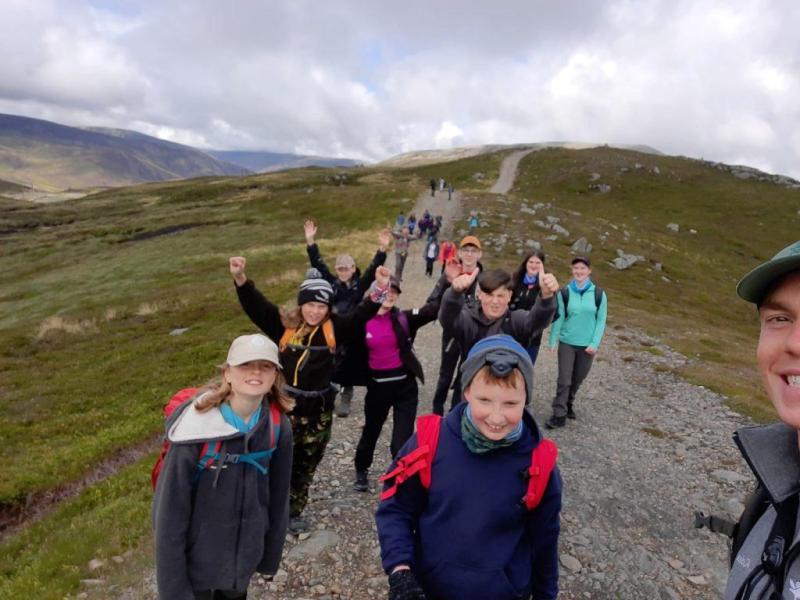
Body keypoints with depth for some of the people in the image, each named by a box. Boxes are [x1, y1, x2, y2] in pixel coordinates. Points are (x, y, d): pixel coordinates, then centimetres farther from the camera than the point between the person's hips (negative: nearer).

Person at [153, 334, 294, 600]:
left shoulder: (278, 428, -12)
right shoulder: (195, 429, -25)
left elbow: (278, 497, -1)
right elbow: (170, 512, -18)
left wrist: (271, 557, 8)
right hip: (195, 560, -4)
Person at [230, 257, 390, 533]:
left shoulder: (334, 328, -4)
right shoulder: (284, 324, -7)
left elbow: (362, 314, -8)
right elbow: (256, 306, -13)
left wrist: (379, 288, -23)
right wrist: (240, 279, -28)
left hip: (319, 408, 2)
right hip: (285, 404, -2)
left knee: (307, 464, 17)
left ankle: (294, 510, 37)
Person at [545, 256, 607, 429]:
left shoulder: (599, 294, -3)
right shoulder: (564, 293, -4)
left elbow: (601, 321, -2)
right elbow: (558, 318, -1)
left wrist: (595, 343, -9)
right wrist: (552, 341, -3)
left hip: (587, 345, 1)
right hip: (567, 343, -1)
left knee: (578, 379, 13)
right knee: (564, 380, -4)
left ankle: (568, 405, 35)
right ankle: (559, 415, 1)